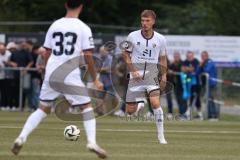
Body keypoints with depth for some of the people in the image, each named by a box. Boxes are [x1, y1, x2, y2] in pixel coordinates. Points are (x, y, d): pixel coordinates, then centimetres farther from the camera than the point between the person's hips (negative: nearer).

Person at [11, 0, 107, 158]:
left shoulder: (54, 25, 9)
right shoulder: (83, 28, -2)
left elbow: (47, 52, 13)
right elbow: (88, 56, -4)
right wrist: (95, 79, 4)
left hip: (51, 74, 4)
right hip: (71, 75, -4)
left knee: (43, 108, 15)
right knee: (87, 106, 10)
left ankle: (22, 138, 2)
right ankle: (92, 142, -5)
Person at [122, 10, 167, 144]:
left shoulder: (160, 39, -2)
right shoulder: (133, 36, -6)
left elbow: (162, 58, 12)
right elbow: (126, 53, 5)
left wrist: (164, 76, 9)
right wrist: (132, 71, -5)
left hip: (152, 75, 0)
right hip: (136, 76, 0)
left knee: (155, 103, -22)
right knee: (130, 110, 1)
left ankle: (161, 135, -14)